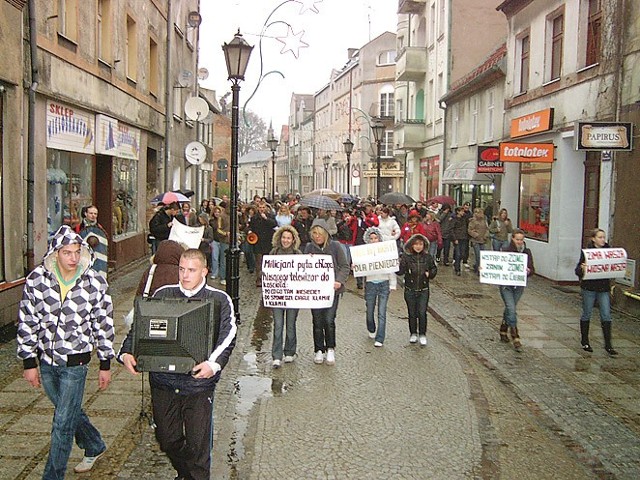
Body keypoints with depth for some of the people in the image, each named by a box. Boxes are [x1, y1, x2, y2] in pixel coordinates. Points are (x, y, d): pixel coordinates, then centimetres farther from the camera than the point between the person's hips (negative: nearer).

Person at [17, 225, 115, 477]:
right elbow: (27, 322, -1)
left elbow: (104, 325, -3)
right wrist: (29, 362, -1)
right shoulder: (36, 279, -8)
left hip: (76, 362, -3)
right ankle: (95, 447, 46)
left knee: (63, 422, 0)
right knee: (69, 412, 21)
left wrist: (105, 364, 0)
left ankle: (53, 475, 17)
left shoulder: (95, 283, -11)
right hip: (46, 361, 3)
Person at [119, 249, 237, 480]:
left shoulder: (219, 300, -1)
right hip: (163, 381, 3)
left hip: (199, 382, -3)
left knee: (198, 444, 2)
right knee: (167, 439, 16)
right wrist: (126, 353, -11)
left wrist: (214, 364, -28)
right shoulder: (162, 294, 7)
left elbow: (227, 337, -10)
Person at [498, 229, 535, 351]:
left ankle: (503, 332, 34)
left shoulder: (527, 252, 2)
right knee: (511, 310, -11)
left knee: (509, 309, 16)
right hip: (506, 285, -3)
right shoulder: (506, 251, -8)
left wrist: (528, 271, -20)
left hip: (519, 286, 4)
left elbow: (532, 270, 3)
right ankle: (515, 338, -7)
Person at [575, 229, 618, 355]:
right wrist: (582, 269, -32)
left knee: (606, 316, 0)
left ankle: (608, 345, 7)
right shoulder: (586, 252, -7)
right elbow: (578, 270, -10)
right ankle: (585, 342, 24)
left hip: (604, 288, 3)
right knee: (586, 315, 9)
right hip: (589, 288, -3)